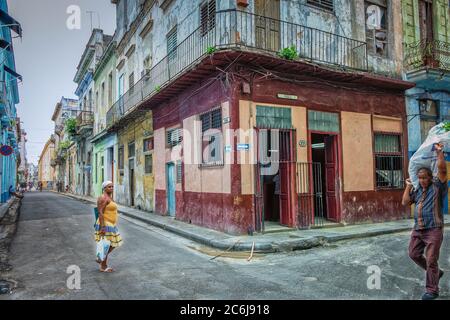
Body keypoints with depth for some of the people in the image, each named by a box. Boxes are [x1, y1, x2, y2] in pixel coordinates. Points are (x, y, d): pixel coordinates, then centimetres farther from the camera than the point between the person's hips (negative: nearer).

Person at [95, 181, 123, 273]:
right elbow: (100, 213, -21)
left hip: (110, 225, 10)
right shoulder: (103, 198, -17)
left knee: (114, 244, 15)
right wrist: (102, 227, -24)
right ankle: (103, 267, 13)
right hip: (105, 225, -10)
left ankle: (101, 259, 28)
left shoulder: (109, 197, 14)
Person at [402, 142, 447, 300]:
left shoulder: (437, 186, -2)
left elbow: (442, 169, -15)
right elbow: (405, 202, 11)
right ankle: (436, 273, 34)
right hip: (418, 229, 7)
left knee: (431, 260, -3)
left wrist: (439, 152, -19)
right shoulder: (417, 190, 14)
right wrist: (408, 186, 13)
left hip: (433, 230, -6)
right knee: (414, 254, 12)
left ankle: (432, 290, 10)